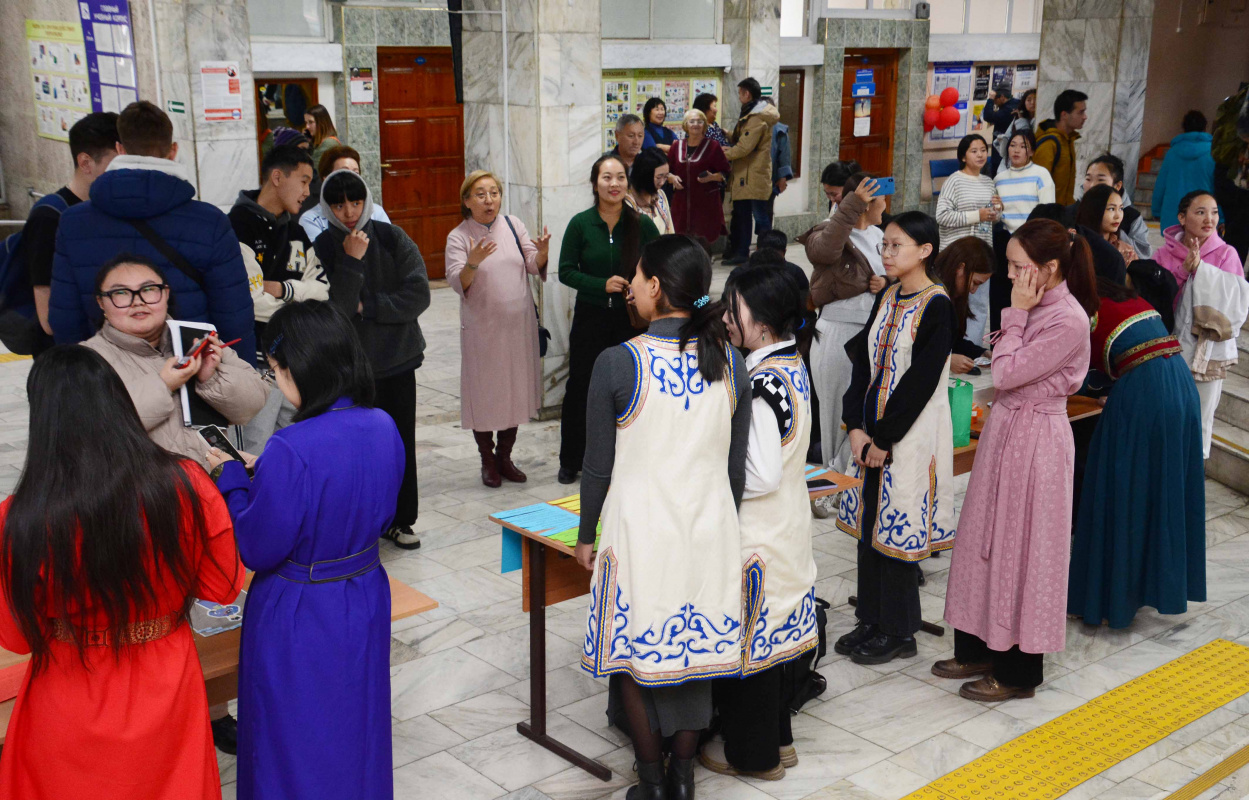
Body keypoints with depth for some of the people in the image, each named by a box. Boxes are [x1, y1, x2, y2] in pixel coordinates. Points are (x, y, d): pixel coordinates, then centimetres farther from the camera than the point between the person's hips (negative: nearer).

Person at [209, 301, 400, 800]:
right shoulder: (383, 428, -9)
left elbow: (256, 550, -20)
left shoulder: (292, 451, -30)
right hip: (365, 602, 6)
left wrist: (230, 478, -5)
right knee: (355, 729, 25)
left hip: (299, 617, -6)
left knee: (296, 746, 16)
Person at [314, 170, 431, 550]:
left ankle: (399, 520, 23)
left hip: (397, 359, 2)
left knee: (401, 441, 8)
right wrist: (351, 262, -21)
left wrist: (367, 305, -12)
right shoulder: (322, 248, -5)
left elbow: (418, 294, -8)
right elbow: (332, 310, -15)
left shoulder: (392, 238, -1)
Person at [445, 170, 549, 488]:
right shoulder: (458, 237, -7)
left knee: (515, 390, 12)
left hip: (519, 325, 4)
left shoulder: (513, 225, 4)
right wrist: (472, 263, -37)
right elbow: (457, 283, -17)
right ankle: (488, 461, 22)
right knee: (484, 393, 4)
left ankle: (505, 456, 28)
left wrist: (542, 253, -19)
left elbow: (534, 267, 3)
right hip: (482, 328, -3)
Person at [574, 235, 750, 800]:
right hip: (709, 532, 4)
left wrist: (586, 536, 5)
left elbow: (598, 467, -9)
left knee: (636, 654, 13)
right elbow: (736, 467, 4)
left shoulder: (618, 364, -16)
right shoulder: (730, 364, -3)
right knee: (696, 650, 16)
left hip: (639, 533, -4)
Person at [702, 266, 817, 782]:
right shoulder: (792, 367, 4)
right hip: (784, 527, 9)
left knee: (747, 636, 7)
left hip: (756, 536, -9)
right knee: (764, 635, 21)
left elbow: (762, 475, -26)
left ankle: (752, 753, 24)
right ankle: (775, 739, 36)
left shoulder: (764, 383, -25)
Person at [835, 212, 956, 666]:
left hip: (910, 436, -7)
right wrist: (856, 427, -3)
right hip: (872, 432, 7)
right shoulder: (887, 298, 9)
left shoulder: (936, 306, -13)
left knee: (896, 530, -1)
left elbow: (921, 380, -17)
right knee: (868, 524, 12)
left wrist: (884, 439, -15)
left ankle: (898, 632, 13)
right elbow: (864, 364, 7)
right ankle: (872, 620, 25)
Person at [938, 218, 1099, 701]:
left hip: (1035, 439, -9)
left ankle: (1018, 671, 16)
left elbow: (1006, 374, -20)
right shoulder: (1036, 308, 7)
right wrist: (1017, 315, 4)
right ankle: (981, 648, 30)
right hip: (1007, 429, 9)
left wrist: (1016, 315, -16)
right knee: (988, 539, 15)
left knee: (1021, 547, 2)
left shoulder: (1068, 321, -20)